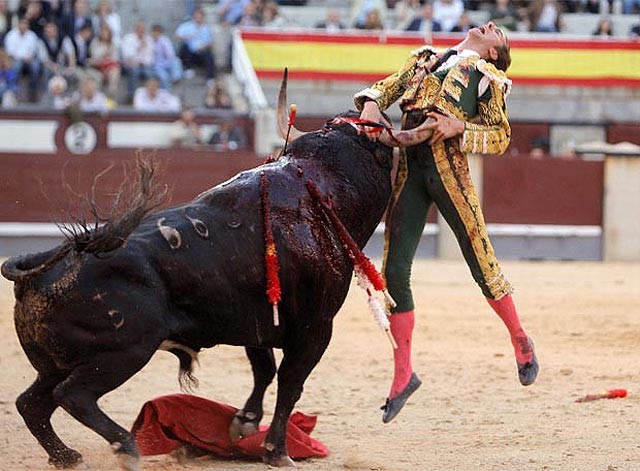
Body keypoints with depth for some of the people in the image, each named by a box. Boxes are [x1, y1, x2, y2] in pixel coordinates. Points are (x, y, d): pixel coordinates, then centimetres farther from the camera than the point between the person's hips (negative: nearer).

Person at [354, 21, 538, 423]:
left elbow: (501, 137, 5)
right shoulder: (425, 59, 23)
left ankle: (521, 342, 23)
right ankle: (403, 375, 6)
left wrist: (459, 127, -12)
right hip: (408, 167, 3)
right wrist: (371, 105, -5)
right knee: (395, 272, -2)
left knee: (481, 262, -2)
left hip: (449, 168, -3)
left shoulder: (489, 77, 11)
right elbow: (385, 88, 19)